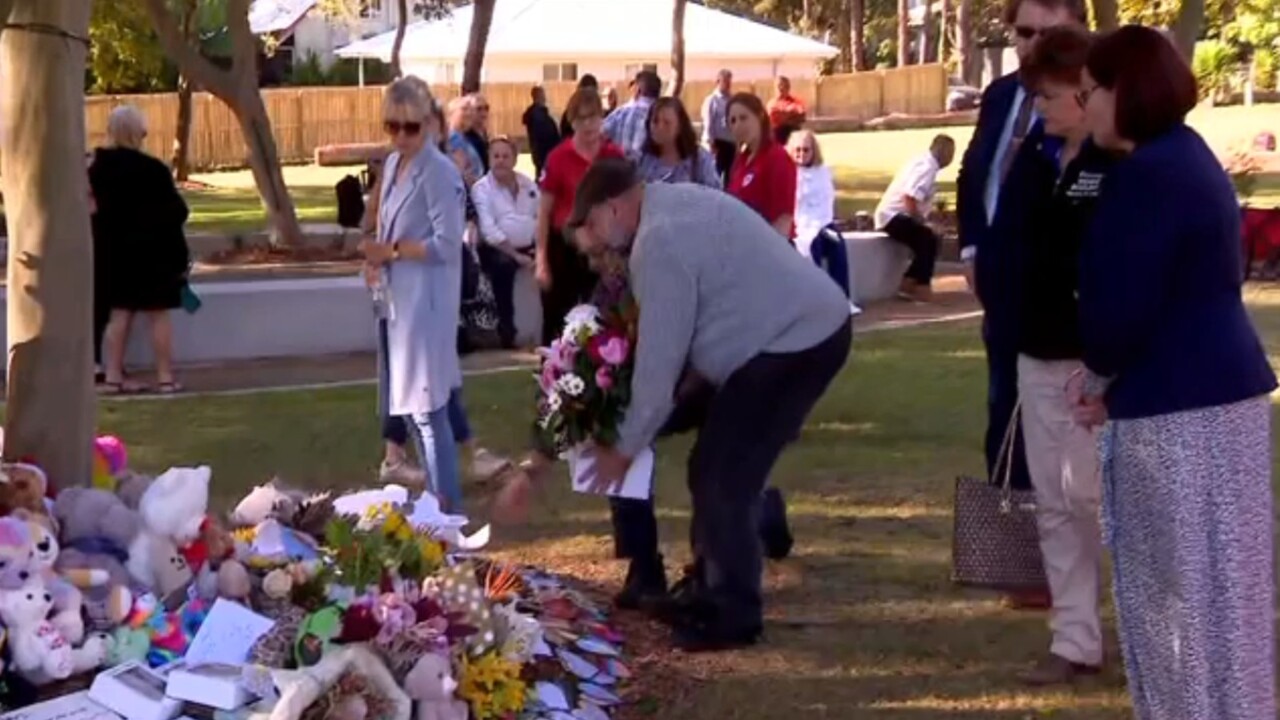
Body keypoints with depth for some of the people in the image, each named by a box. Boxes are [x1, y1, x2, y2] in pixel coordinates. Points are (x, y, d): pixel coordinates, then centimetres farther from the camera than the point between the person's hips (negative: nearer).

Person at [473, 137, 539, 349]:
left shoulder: (528, 184, 14)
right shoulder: (482, 189, -2)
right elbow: (489, 231, -12)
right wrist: (516, 255, -18)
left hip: (530, 248, 4)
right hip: (499, 250, -4)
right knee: (504, 264, -29)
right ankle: (507, 334, -19)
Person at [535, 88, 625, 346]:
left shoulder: (615, 156, 1)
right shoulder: (558, 157, -7)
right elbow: (544, 212, -3)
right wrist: (541, 259, -7)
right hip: (564, 246, -2)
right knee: (557, 322, 5)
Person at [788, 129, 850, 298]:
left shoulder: (824, 172, 17)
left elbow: (827, 203, 12)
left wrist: (818, 226, -5)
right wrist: (804, 227, -19)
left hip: (820, 224, 4)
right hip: (798, 226, -4)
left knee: (837, 243, -22)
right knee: (812, 244, -30)